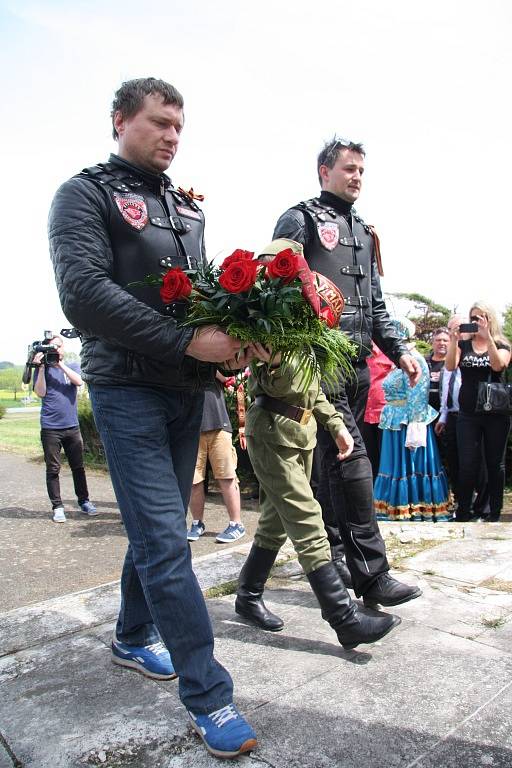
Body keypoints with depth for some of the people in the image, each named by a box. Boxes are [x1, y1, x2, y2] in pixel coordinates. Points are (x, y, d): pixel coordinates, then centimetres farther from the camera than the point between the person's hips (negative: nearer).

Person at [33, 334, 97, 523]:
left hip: (72, 426, 2)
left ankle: (84, 501, 19)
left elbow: (79, 381, -9)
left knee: (78, 466, 8)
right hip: (50, 427, -2)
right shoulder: (43, 368, 7)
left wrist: (60, 364, -11)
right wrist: (41, 367, -11)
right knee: (53, 469, 2)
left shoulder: (73, 366, 11)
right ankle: (57, 507, 9)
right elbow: (40, 393, -6)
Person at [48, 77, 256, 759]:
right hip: (128, 389, -7)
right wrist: (189, 342, -22)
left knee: (159, 527, 16)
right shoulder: (86, 194, -1)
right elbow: (83, 294, -17)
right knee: (163, 539, -6)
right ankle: (209, 696, 6)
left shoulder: (187, 208, 19)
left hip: (188, 390, 7)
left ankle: (133, 637, 37)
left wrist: (232, 338, -3)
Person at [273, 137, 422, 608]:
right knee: (352, 460, -11)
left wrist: (398, 351, 14)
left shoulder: (364, 233, 25)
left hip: (358, 363, 8)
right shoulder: (300, 220, 2)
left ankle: (329, 557, 23)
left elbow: (377, 304, 26)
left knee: (335, 462, 12)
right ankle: (371, 574, -4)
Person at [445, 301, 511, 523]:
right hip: (468, 413, 1)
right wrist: (454, 339, -19)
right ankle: (463, 513, 10)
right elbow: (450, 366, -9)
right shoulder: (463, 345, 8)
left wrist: (487, 336, -23)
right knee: (467, 465, 0)